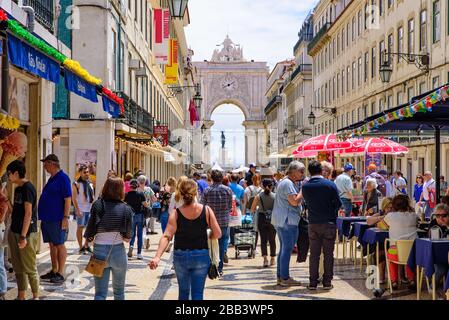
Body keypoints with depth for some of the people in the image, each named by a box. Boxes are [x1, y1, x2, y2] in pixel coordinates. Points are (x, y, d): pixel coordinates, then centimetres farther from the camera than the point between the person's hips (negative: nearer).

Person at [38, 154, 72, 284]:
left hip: (57, 219, -9)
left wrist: (66, 217, -21)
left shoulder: (62, 178, -12)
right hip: (47, 219, 9)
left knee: (59, 245, -4)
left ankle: (60, 274, 0)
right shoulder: (51, 179, 16)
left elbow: (68, 199, -17)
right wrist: (43, 217, 21)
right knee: (52, 245, 13)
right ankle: (54, 271, 21)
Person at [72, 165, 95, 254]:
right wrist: (77, 210, -17)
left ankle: (86, 245, 21)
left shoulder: (90, 184, 14)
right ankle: (81, 248, 7)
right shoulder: (76, 184, -5)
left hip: (90, 209, 6)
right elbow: (74, 198, -11)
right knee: (80, 228, 1)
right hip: (81, 210, -6)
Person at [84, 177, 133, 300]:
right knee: (119, 291, 19)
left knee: (100, 293, 6)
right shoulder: (126, 208, -5)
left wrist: (90, 239, 12)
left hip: (100, 250, 0)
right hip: (118, 251, 0)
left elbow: (90, 234, -8)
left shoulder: (97, 205, -5)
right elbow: (128, 236, -3)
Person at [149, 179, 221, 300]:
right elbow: (217, 233, -8)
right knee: (197, 293, 3)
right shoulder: (206, 210, -9)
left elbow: (166, 236, -19)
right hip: (201, 255, -1)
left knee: (183, 291, 20)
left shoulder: (176, 213, -9)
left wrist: (157, 257, -25)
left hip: (180, 256, 1)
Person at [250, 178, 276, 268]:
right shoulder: (275, 196, -4)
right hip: (273, 219, 1)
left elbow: (252, 209, 2)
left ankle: (265, 258, -13)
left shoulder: (258, 196, -4)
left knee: (263, 239, 1)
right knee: (272, 239, 12)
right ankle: (272, 258, 21)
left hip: (262, 219, -1)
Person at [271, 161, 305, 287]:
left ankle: (280, 277, 19)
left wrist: (300, 188, 12)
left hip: (279, 220, 11)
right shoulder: (288, 183, -14)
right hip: (288, 221, -11)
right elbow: (294, 201, -22)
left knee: (283, 249, 14)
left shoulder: (284, 182, 19)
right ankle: (285, 278, -3)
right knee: (287, 249, -6)